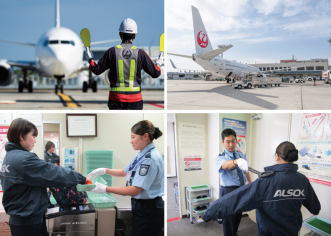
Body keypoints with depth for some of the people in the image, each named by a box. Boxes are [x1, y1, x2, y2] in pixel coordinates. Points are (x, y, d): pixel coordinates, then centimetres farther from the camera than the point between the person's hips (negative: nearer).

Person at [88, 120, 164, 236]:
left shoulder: (150, 158, -22)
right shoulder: (142, 155, 8)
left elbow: (135, 190, -24)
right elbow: (125, 172, 24)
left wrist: (105, 189, -22)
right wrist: (104, 170, 12)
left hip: (148, 210, -9)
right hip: (140, 206, 9)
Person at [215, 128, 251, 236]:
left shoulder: (241, 155, 3)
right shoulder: (220, 158, -17)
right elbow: (225, 165, -41)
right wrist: (237, 161, -62)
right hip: (229, 190, -6)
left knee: (238, 215, 20)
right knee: (228, 218, 0)